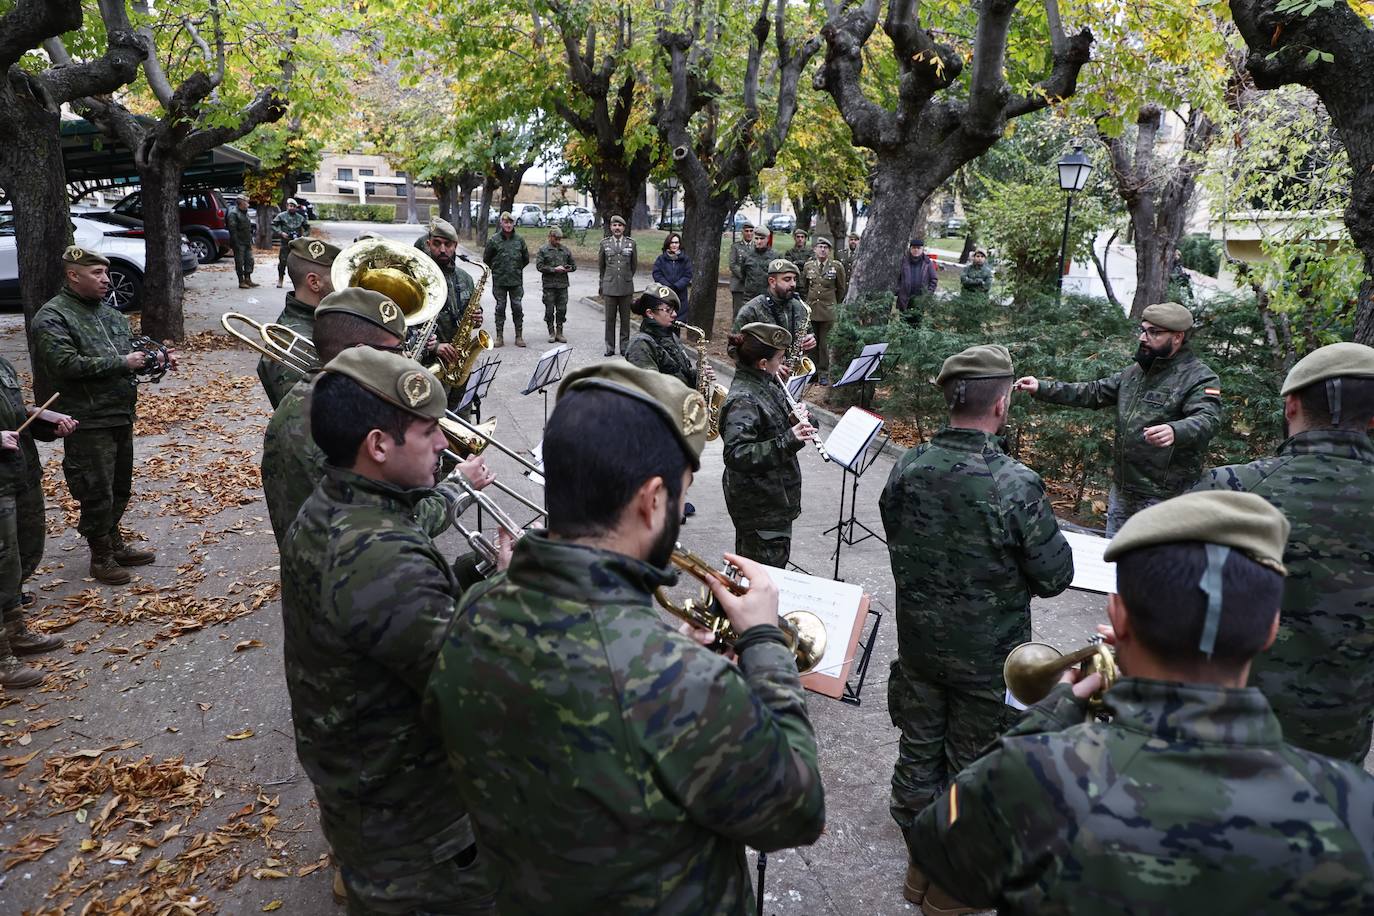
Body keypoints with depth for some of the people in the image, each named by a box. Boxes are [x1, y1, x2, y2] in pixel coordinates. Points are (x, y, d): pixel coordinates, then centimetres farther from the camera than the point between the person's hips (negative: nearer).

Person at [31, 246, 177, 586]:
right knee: (97, 492, 2)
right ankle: (100, 556, 17)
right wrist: (121, 362, -22)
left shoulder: (109, 313, 13)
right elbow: (66, 364, -23)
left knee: (120, 488, 19)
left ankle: (114, 543, 35)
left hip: (121, 416, 8)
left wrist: (156, 358, 0)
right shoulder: (52, 318, -12)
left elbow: (130, 352, 21)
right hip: (89, 423, -8)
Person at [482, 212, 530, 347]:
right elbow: (486, 259, 7)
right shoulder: (494, 240, -2)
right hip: (499, 281, -1)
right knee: (500, 307, 3)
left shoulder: (520, 239, 3)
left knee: (517, 307, 2)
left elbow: (526, 258, 15)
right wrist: (496, 270, 9)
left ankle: (519, 336, 10)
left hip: (516, 280, 1)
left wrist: (518, 269, 12)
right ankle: (499, 337, 9)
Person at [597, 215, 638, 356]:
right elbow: (600, 265, 14)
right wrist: (601, 284, 17)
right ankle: (610, 347, 9)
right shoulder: (605, 243, 5)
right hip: (609, 287, 0)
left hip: (626, 287, 0)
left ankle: (624, 347, 13)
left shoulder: (631, 243, 4)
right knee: (610, 319, 2)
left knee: (625, 319, 5)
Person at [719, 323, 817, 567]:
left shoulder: (765, 385, 6)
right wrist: (789, 440, -37)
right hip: (760, 507, -10)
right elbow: (736, 455, -33)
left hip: (774, 498, 10)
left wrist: (794, 423, -3)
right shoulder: (742, 400, -23)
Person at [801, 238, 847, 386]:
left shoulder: (837, 266, -1)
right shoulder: (808, 265, 5)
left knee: (825, 343, 0)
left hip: (828, 311, -2)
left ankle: (824, 373, 8)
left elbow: (842, 288, 12)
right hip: (810, 310, 2)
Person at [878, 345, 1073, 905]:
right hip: (988, 657, -4)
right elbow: (1056, 577, -16)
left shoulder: (906, 469, -11)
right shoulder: (1015, 485, -27)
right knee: (970, 769, 16)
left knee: (918, 753, 22)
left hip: (918, 643, 4)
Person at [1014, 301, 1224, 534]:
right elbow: (1093, 392, 13)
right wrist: (1042, 388, 2)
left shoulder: (1200, 378, -13)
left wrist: (1174, 431, -51)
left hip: (1163, 498, -7)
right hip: (1121, 490, 7)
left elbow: (1208, 421, -28)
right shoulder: (1136, 371, 11)